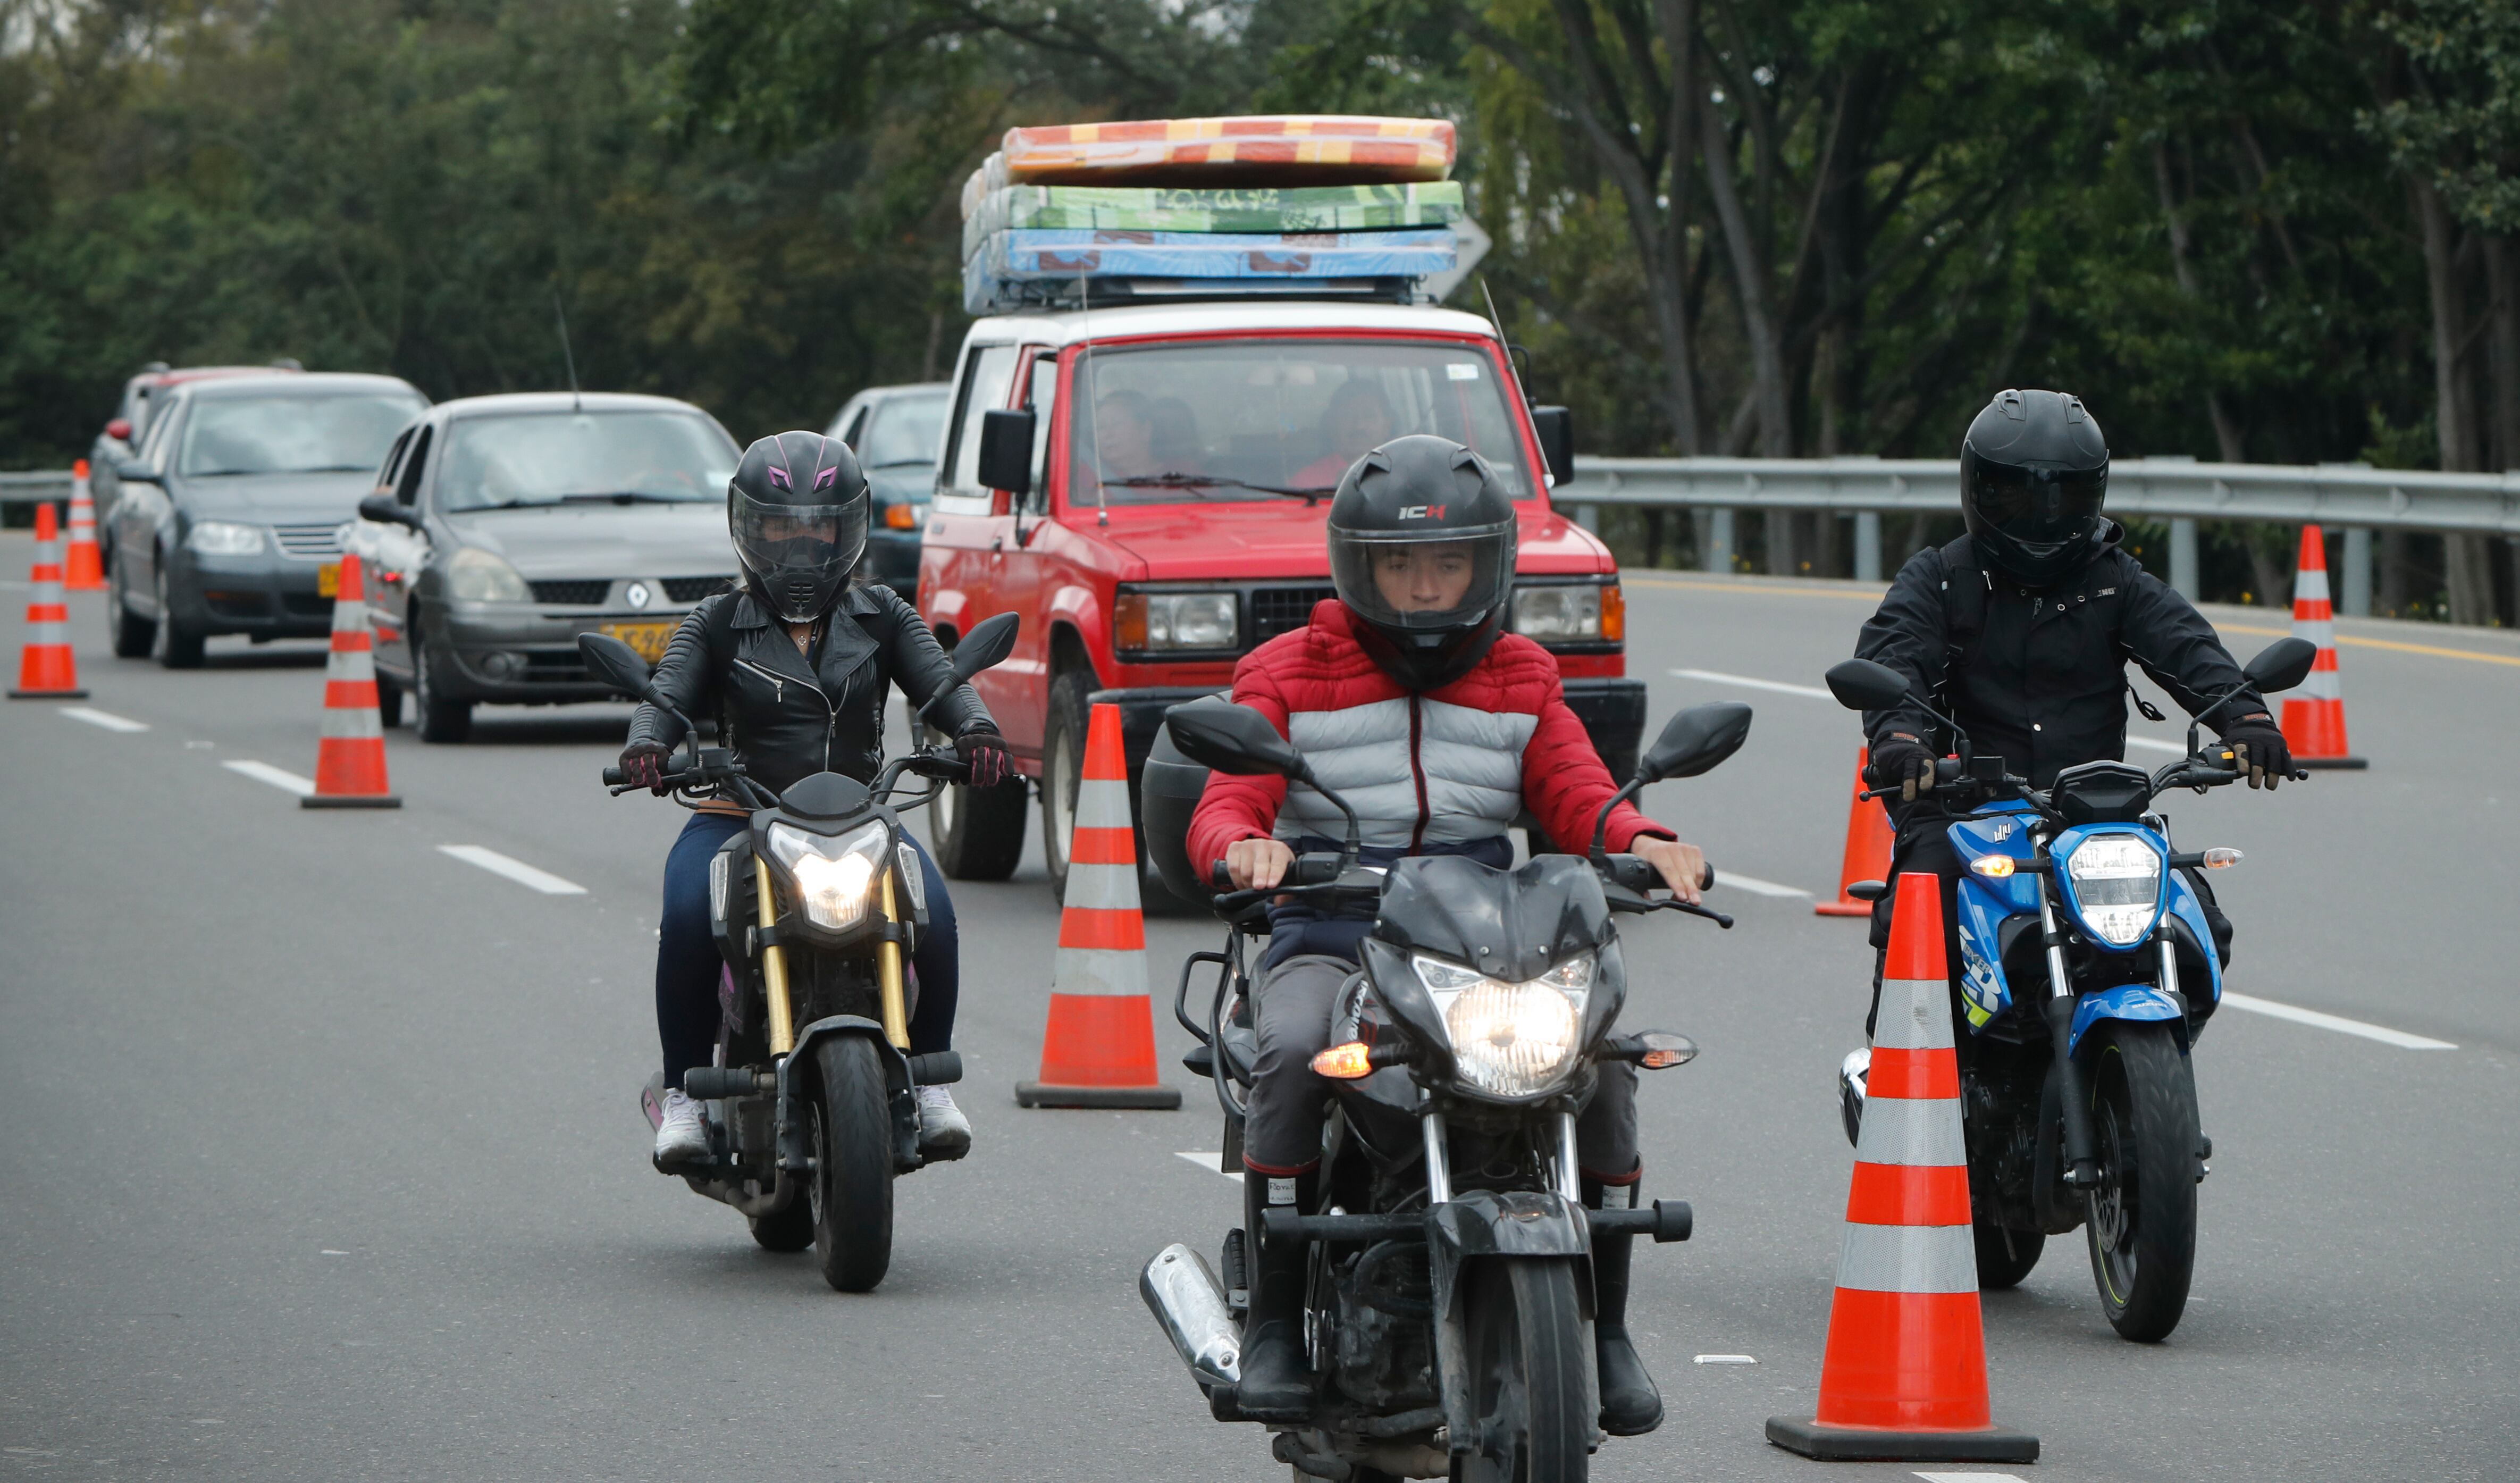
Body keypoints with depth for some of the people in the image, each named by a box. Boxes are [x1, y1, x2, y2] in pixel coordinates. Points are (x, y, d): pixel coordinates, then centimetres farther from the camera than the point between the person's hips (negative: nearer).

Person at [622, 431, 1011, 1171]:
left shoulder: (880, 616, 14)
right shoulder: (717, 625, 10)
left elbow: (938, 680, 1)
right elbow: (671, 693, -4)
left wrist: (976, 730, -23)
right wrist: (647, 746, -28)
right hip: (739, 815, -1)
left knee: (931, 912, -28)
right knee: (689, 916, -32)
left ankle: (929, 1077, -7)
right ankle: (684, 1091, -16)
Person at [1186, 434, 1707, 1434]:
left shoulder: (1522, 682, 16)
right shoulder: (1292, 675, 7)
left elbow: (1577, 798, 3)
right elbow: (1225, 802, -5)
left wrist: (1646, 843, -21)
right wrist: (1245, 847, -31)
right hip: (1328, 939, -2)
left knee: (1602, 1058, -24)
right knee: (1294, 1053, -35)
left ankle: (1604, 1327, -10)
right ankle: (1274, 1324, -25)